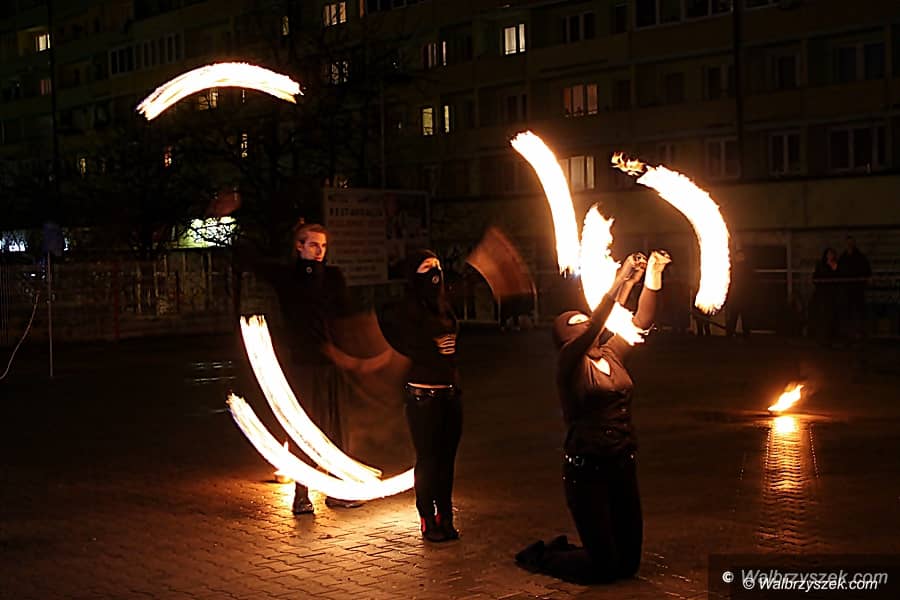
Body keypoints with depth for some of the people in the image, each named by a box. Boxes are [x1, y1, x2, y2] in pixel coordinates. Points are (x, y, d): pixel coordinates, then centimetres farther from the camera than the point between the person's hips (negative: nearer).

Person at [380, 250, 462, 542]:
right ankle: (428, 522, 9)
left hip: (450, 393, 5)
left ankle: (445, 518, 17)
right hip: (422, 395, -5)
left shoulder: (444, 308, 13)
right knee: (428, 458, -1)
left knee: (447, 457, 8)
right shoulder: (403, 311, -5)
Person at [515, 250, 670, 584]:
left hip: (622, 466, 7)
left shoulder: (611, 355, 10)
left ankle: (562, 548, 36)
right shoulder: (569, 363, -8)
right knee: (604, 567, -4)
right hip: (586, 471, -7)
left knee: (629, 562, 13)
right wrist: (622, 281, -25)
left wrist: (653, 275, -7)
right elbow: (595, 326, -23)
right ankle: (540, 556, 21)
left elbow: (642, 320, 3)